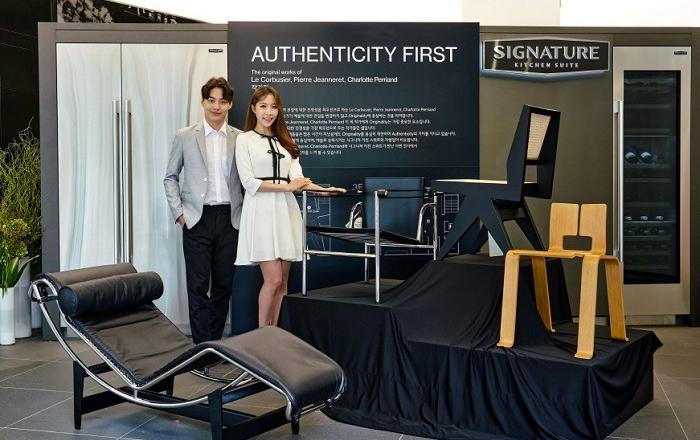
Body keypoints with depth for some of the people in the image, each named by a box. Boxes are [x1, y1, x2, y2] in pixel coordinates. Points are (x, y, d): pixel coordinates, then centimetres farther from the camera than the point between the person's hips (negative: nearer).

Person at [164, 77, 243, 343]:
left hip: (229, 219, 2)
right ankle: (202, 344, 7)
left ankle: (216, 340, 19)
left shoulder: (240, 139, 6)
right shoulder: (185, 136, 4)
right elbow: (170, 177, 9)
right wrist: (178, 212, 0)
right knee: (198, 285, -1)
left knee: (224, 284, 7)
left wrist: (246, 212, 2)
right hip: (197, 219, -1)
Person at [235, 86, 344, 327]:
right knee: (273, 279, -9)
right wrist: (286, 187, -12)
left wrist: (322, 189, -12)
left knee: (282, 281, 5)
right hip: (261, 211, -5)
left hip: (286, 212, 5)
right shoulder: (244, 139, 3)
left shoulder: (285, 141, 18)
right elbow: (249, 182, -6)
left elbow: (297, 177, 6)